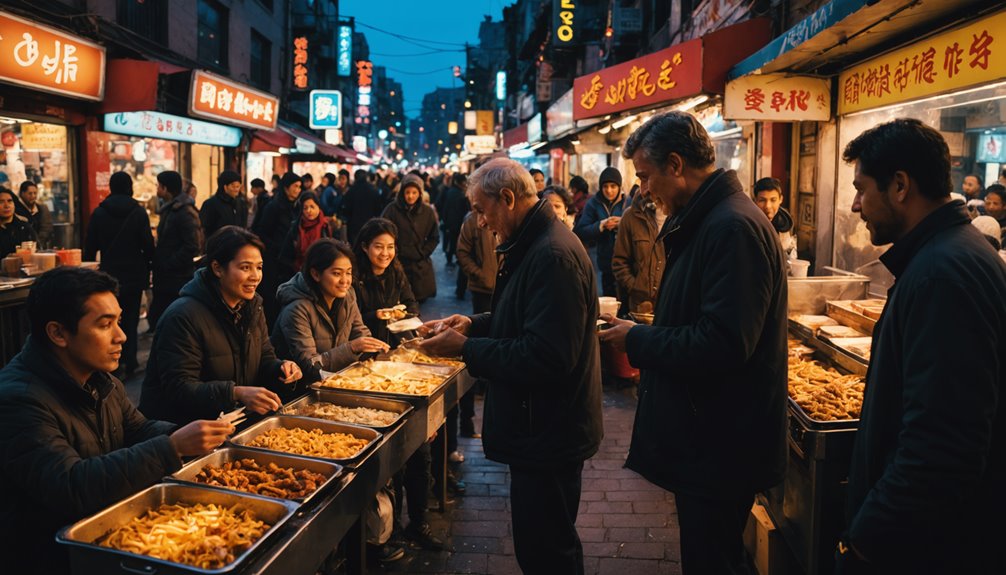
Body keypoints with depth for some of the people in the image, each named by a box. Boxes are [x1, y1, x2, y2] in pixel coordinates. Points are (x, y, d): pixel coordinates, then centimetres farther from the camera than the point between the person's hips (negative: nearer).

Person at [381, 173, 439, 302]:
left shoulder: (427, 212, 3)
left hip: (421, 266, 2)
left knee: (421, 298, 3)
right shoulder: (392, 210, -4)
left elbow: (434, 238, 8)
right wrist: (398, 252, -6)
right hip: (398, 264, -2)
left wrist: (421, 253, -2)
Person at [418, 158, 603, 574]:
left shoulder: (552, 255, -24)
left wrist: (466, 348, -20)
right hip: (539, 427, 11)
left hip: (548, 435, -11)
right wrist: (474, 324, 8)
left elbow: (545, 358, -29)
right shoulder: (534, 245, 10)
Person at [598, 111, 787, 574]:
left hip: (722, 446, -10)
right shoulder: (707, 220, 10)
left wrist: (638, 342, -17)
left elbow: (723, 344, -29)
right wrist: (643, 334, 5)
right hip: (704, 436, 10)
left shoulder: (733, 227, -23)